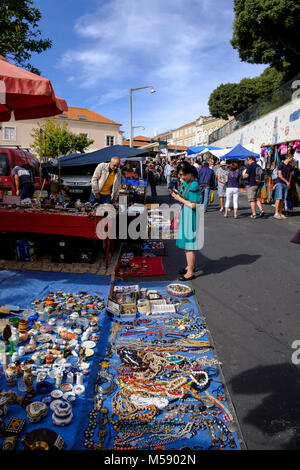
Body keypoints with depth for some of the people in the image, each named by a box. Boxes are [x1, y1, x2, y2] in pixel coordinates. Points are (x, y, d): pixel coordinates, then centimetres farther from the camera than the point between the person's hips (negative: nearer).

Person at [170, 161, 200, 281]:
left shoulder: (194, 186, -20)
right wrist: (177, 194, 2)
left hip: (190, 217, -10)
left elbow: (194, 205, -23)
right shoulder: (185, 182, 8)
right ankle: (190, 265, 36)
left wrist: (180, 199, -16)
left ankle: (190, 272, 7)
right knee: (185, 243, 20)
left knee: (189, 245, -3)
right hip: (185, 216, 10)